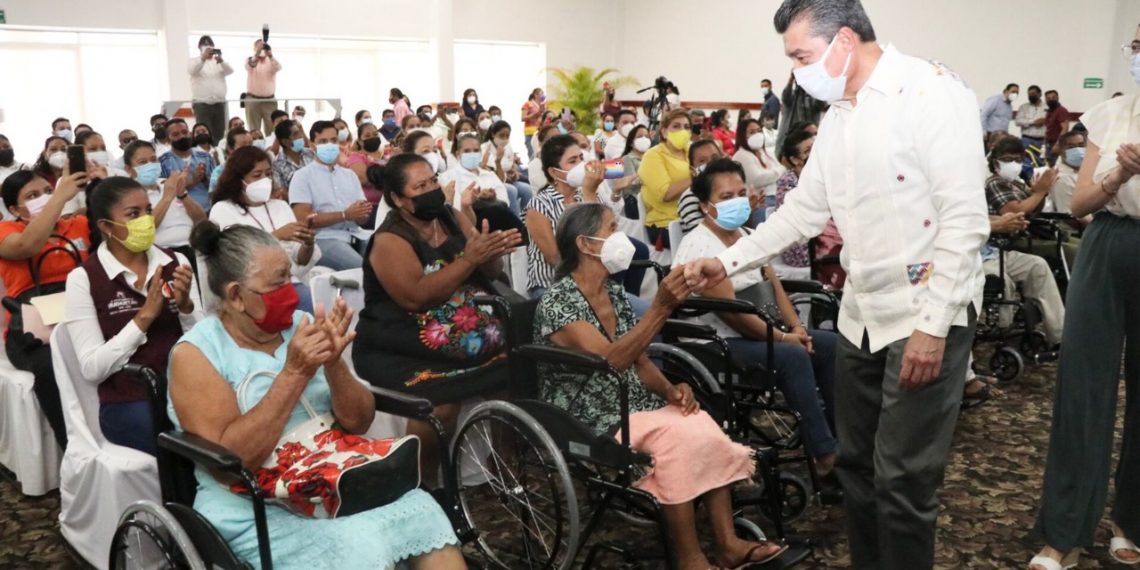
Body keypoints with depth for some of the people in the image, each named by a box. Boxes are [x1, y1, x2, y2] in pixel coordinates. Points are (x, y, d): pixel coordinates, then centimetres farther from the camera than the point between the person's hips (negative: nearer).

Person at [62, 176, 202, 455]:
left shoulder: (176, 262, 7)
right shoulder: (84, 279, -2)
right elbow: (92, 369, -9)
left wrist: (185, 306, -11)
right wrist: (145, 316, -15)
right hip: (130, 405, -4)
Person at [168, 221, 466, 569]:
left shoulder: (300, 324, 6)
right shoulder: (195, 354, -7)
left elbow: (358, 424, 5)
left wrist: (334, 364, -14)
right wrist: (295, 373, -22)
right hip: (258, 512, -4)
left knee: (423, 512, -21)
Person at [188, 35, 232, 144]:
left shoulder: (219, 61, 16)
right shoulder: (194, 61, 7)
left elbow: (230, 70, -4)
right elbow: (191, 70, -16)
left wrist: (221, 61, -27)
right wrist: (203, 58, -33)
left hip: (219, 104, 3)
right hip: (202, 104, -3)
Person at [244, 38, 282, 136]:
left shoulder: (272, 61, 6)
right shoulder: (250, 60, 3)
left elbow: (278, 67, -18)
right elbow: (250, 65, -22)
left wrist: (270, 55, -39)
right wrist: (257, 53, -43)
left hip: (270, 100, 1)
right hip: (253, 100, -1)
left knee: (272, 130, -1)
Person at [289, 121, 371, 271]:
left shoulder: (349, 174, 21)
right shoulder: (303, 176, 5)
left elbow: (362, 218, 15)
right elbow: (303, 219, -8)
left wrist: (363, 213, -11)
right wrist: (345, 215, -12)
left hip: (354, 236, 5)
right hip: (323, 239, -5)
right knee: (362, 267, -34)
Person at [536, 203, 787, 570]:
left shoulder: (614, 293, 8)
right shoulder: (556, 304, -16)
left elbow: (639, 360, 13)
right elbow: (610, 361, -29)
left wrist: (669, 390, -8)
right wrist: (662, 307, -35)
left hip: (634, 410, 7)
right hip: (592, 428, -7)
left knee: (702, 427, -17)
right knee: (678, 434, -27)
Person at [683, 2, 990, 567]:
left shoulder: (931, 90, -12)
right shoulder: (837, 117, 12)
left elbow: (966, 217, -17)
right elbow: (802, 211, 19)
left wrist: (932, 326, -20)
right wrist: (727, 261, 12)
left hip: (926, 314, -7)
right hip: (861, 316, 8)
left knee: (901, 478, -2)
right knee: (855, 464, 15)